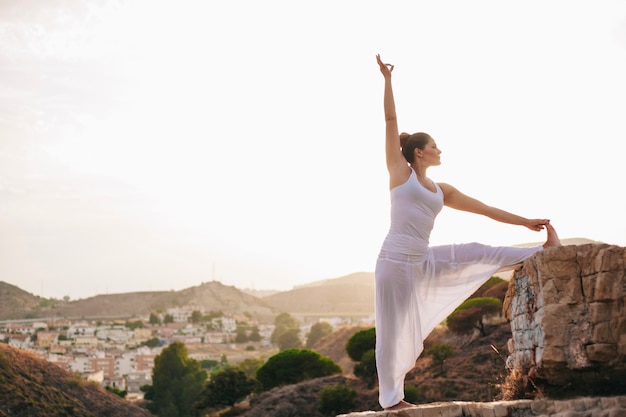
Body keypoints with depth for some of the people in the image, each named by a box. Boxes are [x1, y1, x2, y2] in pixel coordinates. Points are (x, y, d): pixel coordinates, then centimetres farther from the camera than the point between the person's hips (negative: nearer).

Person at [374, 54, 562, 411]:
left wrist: (526, 222, 21)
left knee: (477, 253, 5)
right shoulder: (400, 172, -1)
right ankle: (391, 397, 8)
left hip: (424, 262, 6)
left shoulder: (442, 191, 14)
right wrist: (388, 80, -6)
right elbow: (391, 121, -4)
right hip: (395, 261, -6)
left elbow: (485, 209, 19)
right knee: (395, 330, -2)